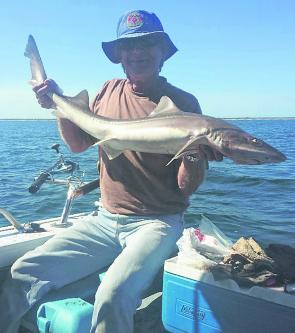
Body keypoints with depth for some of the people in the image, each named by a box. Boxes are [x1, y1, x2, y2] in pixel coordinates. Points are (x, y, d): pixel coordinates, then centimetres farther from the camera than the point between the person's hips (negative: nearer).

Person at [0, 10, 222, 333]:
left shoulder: (182, 103, -7)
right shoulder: (109, 91, 7)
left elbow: (187, 187, -8)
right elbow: (78, 144, 16)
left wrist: (193, 151, -28)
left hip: (157, 222, -4)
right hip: (105, 218, 4)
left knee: (112, 296, -30)